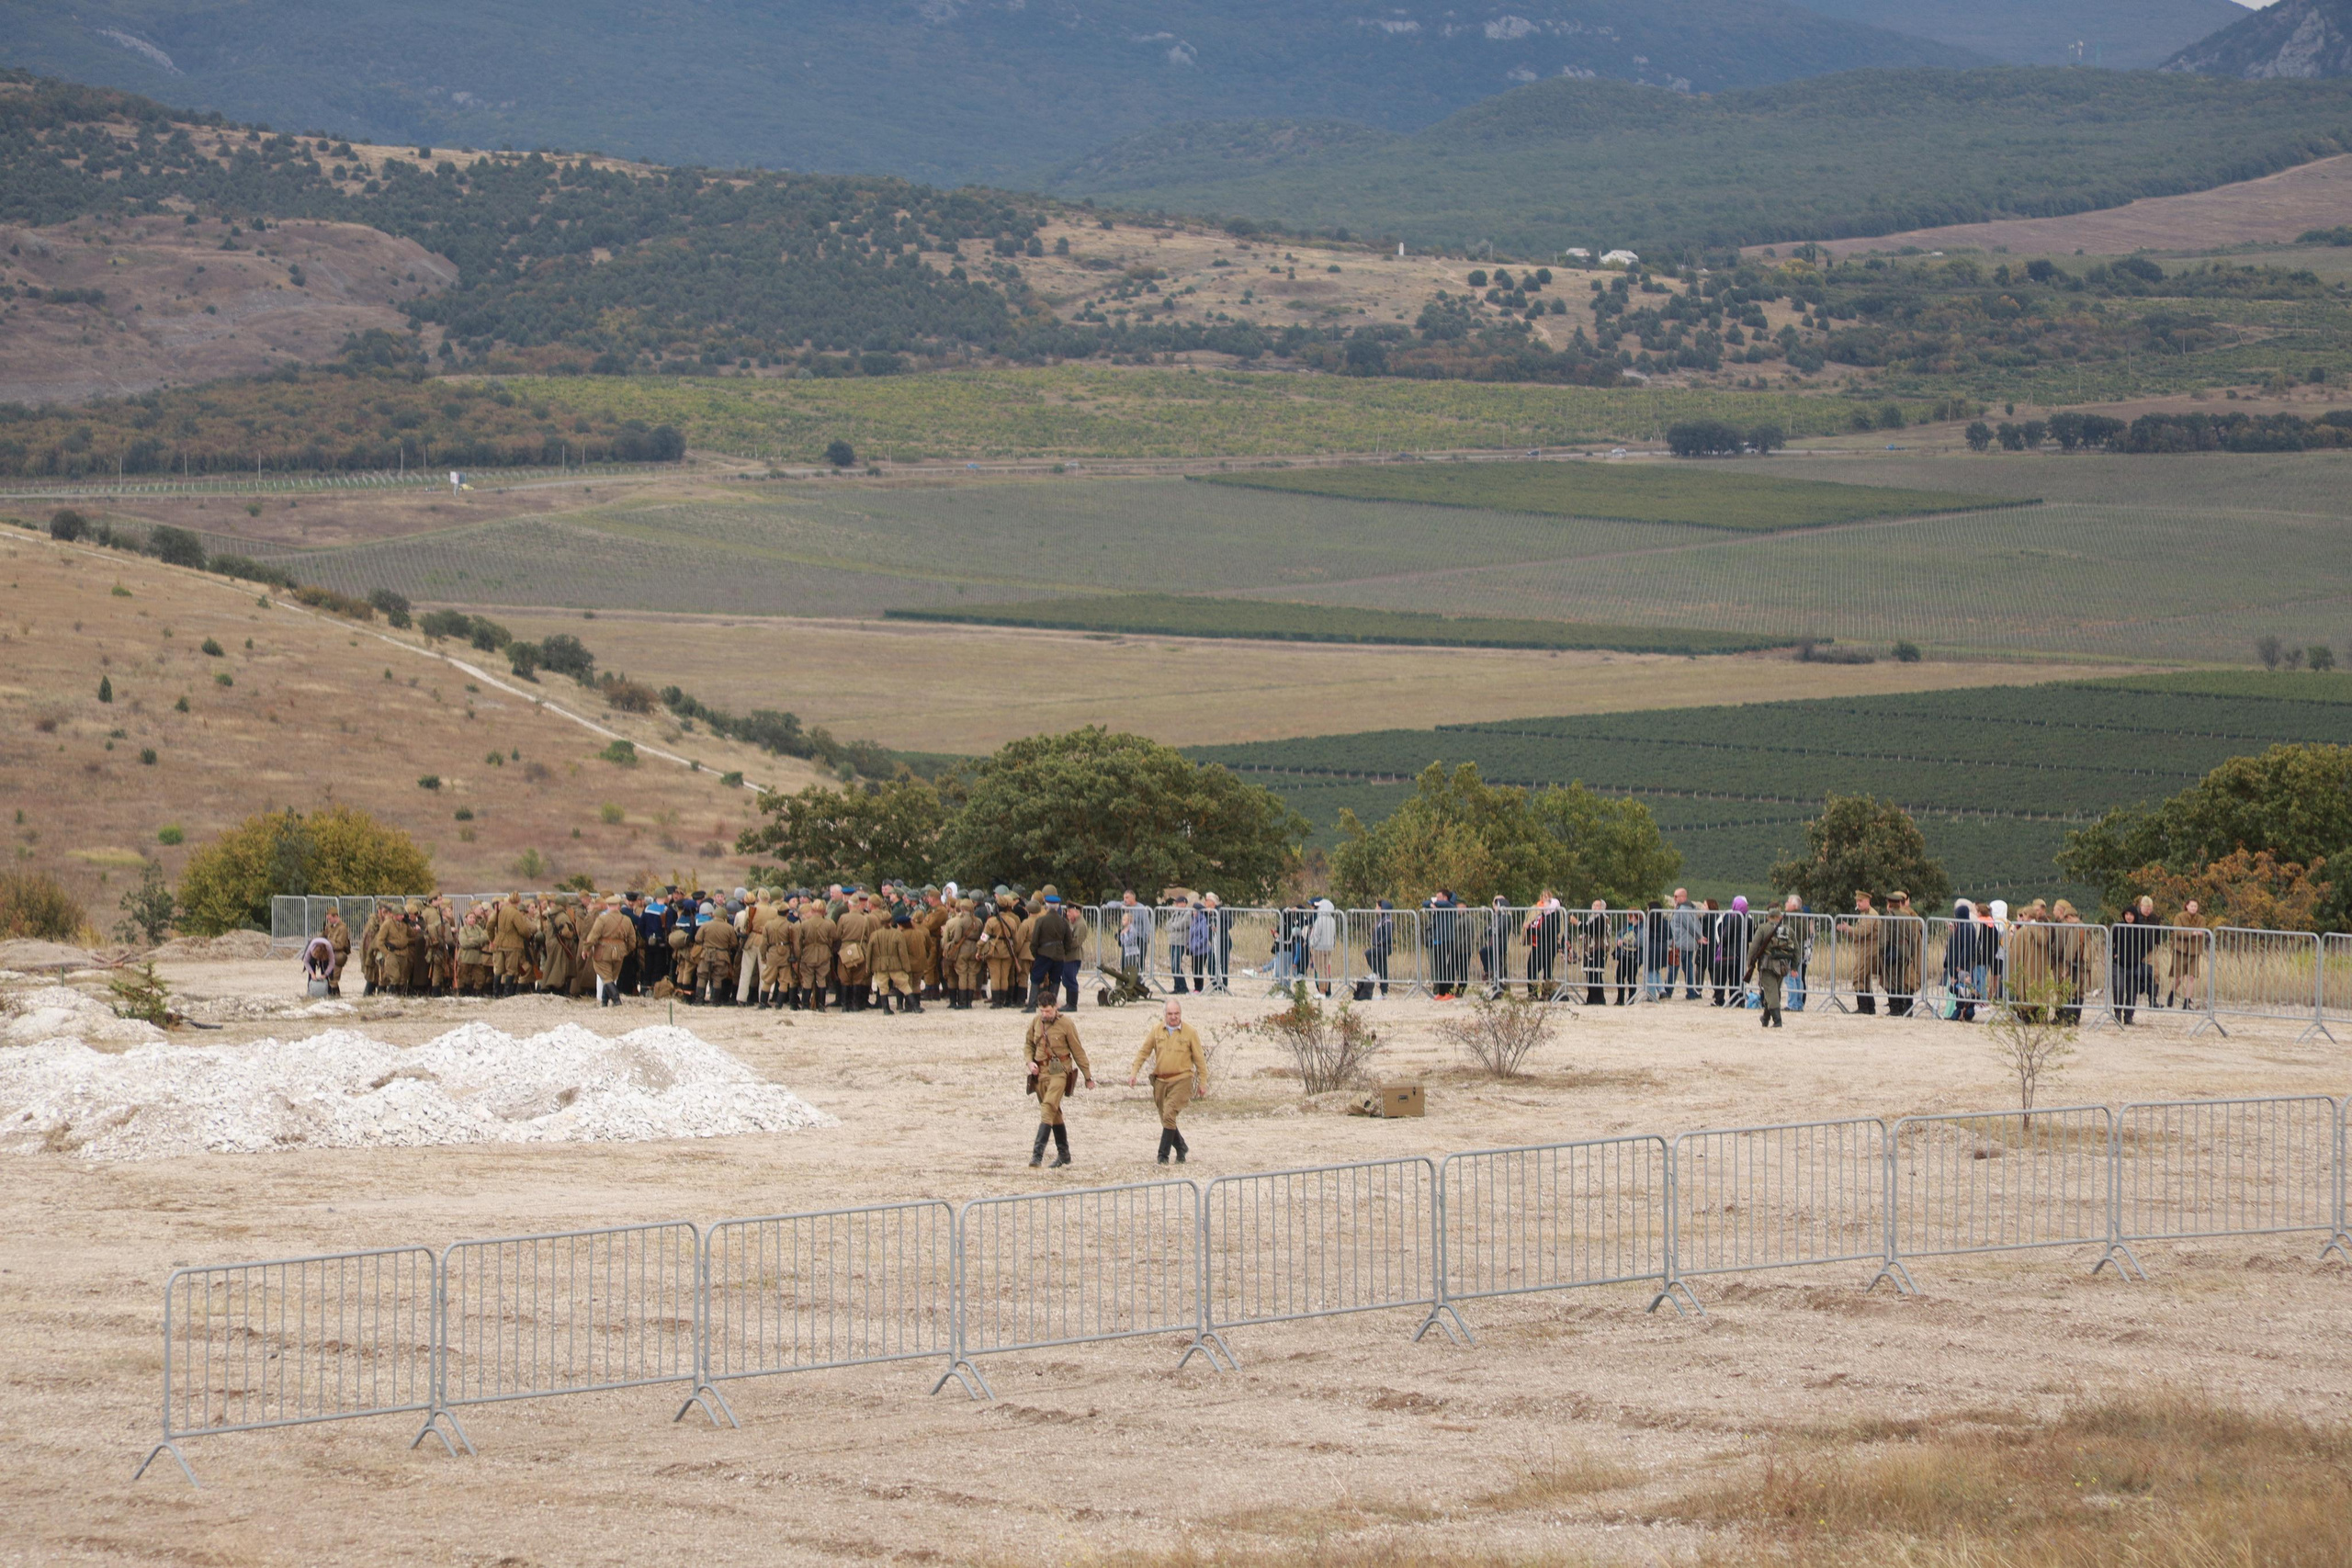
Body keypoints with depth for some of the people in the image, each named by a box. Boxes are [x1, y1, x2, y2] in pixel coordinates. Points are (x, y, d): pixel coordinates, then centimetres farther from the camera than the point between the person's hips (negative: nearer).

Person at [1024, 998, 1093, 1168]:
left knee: (1048, 1108, -19)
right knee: (1054, 1113, 12)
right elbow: (1028, 1044, 20)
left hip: (1059, 1071, -5)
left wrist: (1088, 1077, 5)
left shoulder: (1066, 1024, -7)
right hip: (1040, 1072, 5)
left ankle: (1038, 1153, -26)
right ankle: (1063, 1154, 22)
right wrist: (1030, 1062, -1)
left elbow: (1077, 1051, 0)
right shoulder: (1035, 1023, 5)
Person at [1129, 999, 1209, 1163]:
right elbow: (1143, 1053, 9)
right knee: (1166, 1119, 10)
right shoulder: (1157, 1031, 5)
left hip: (1181, 1080, -4)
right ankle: (1181, 1148, 31)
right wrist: (1133, 1073, -1)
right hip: (1160, 1080, 4)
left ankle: (1163, 1155, -12)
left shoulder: (1189, 1032, -2)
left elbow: (1199, 1059, 4)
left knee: (1169, 1116, -17)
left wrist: (1203, 1083, 4)